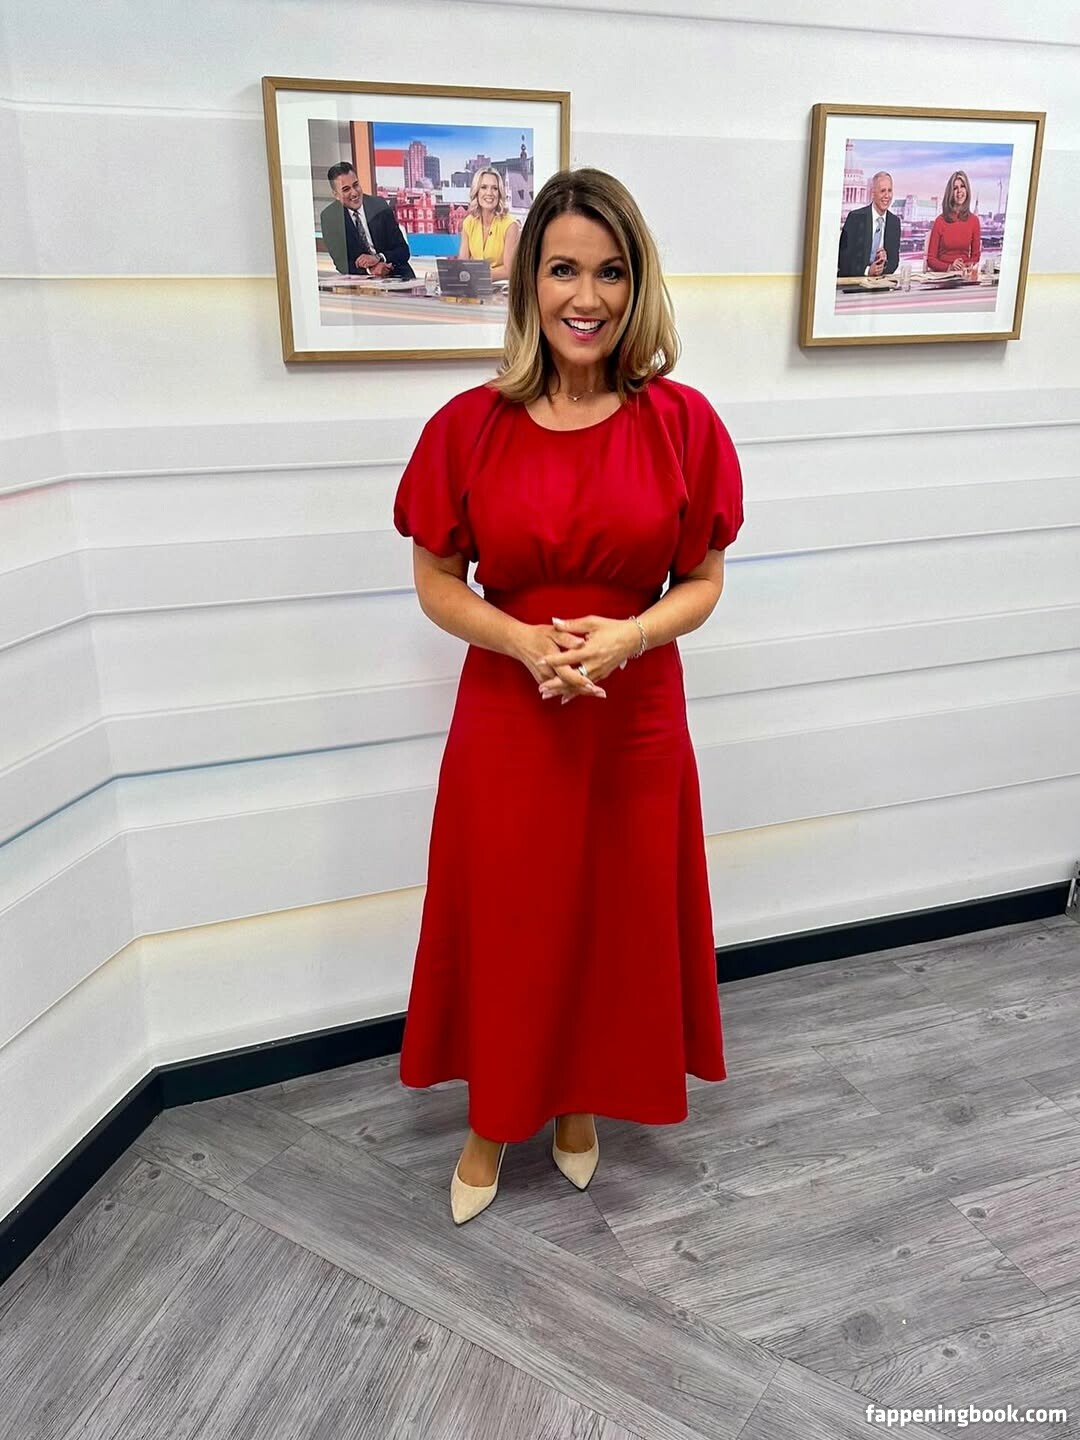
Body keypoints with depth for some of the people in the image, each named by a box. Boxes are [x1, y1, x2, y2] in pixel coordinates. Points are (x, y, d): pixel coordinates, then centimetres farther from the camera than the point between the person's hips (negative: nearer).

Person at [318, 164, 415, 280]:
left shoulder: (379, 205, 0)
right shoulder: (328, 217, -2)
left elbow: (403, 251, -1)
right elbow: (341, 263, -4)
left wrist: (378, 258, -20)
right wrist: (369, 269, -22)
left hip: (396, 276, 0)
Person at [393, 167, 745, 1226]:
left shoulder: (683, 422, -6)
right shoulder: (470, 424, -7)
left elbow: (702, 582, 0)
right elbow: (435, 581, -1)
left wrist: (628, 636, -19)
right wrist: (525, 641, -18)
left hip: (635, 723, 1)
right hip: (505, 722, 0)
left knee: (615, 923, 16)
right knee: (502, 926, 13)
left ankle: (581, 1101, 45)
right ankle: (493, 1119, 40)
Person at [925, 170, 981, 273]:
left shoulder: (973, 220, 7)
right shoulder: (940, 221, 0)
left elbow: (975, 255, 15)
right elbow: (931, 259, 1)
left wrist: (969, 266, -6)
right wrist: (949, 267, -14)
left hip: (965, 273, 2)